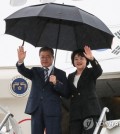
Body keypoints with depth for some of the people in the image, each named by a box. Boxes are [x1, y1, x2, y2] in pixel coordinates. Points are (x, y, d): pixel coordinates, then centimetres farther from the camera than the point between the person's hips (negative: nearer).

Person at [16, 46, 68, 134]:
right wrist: (20, 60, -26)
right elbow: (23, 71, -4)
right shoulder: (35, 71, 16)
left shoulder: (60, 73, 9)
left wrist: (56, 83, -15)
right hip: (36, 109, 3)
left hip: (52, 110, -2)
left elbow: (66, 93, 3)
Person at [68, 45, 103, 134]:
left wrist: (92, 59, -35)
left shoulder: (90, 72, 6)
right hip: (75, 112, 5)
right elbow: (68, 93, 16)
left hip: (90, 110, -4)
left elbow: (99, 71, -17)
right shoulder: (71, 76, 20)